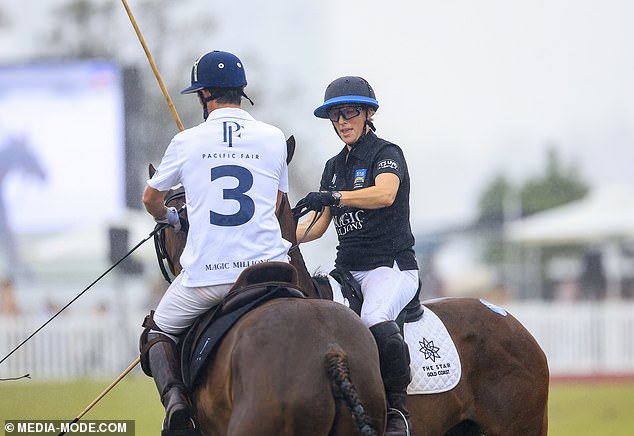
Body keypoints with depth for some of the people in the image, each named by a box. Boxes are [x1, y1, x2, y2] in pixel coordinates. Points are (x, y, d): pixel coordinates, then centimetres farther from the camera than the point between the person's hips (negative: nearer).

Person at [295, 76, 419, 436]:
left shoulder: (386, 153, -4)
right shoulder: (334, 166, 18)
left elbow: (385, 193, -26)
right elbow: (319, 225, 18)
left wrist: (335, 197, -39)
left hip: (391, 266, -8)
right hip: (346, 269, 8)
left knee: (375, 320, -37)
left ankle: (398, 406, -24)